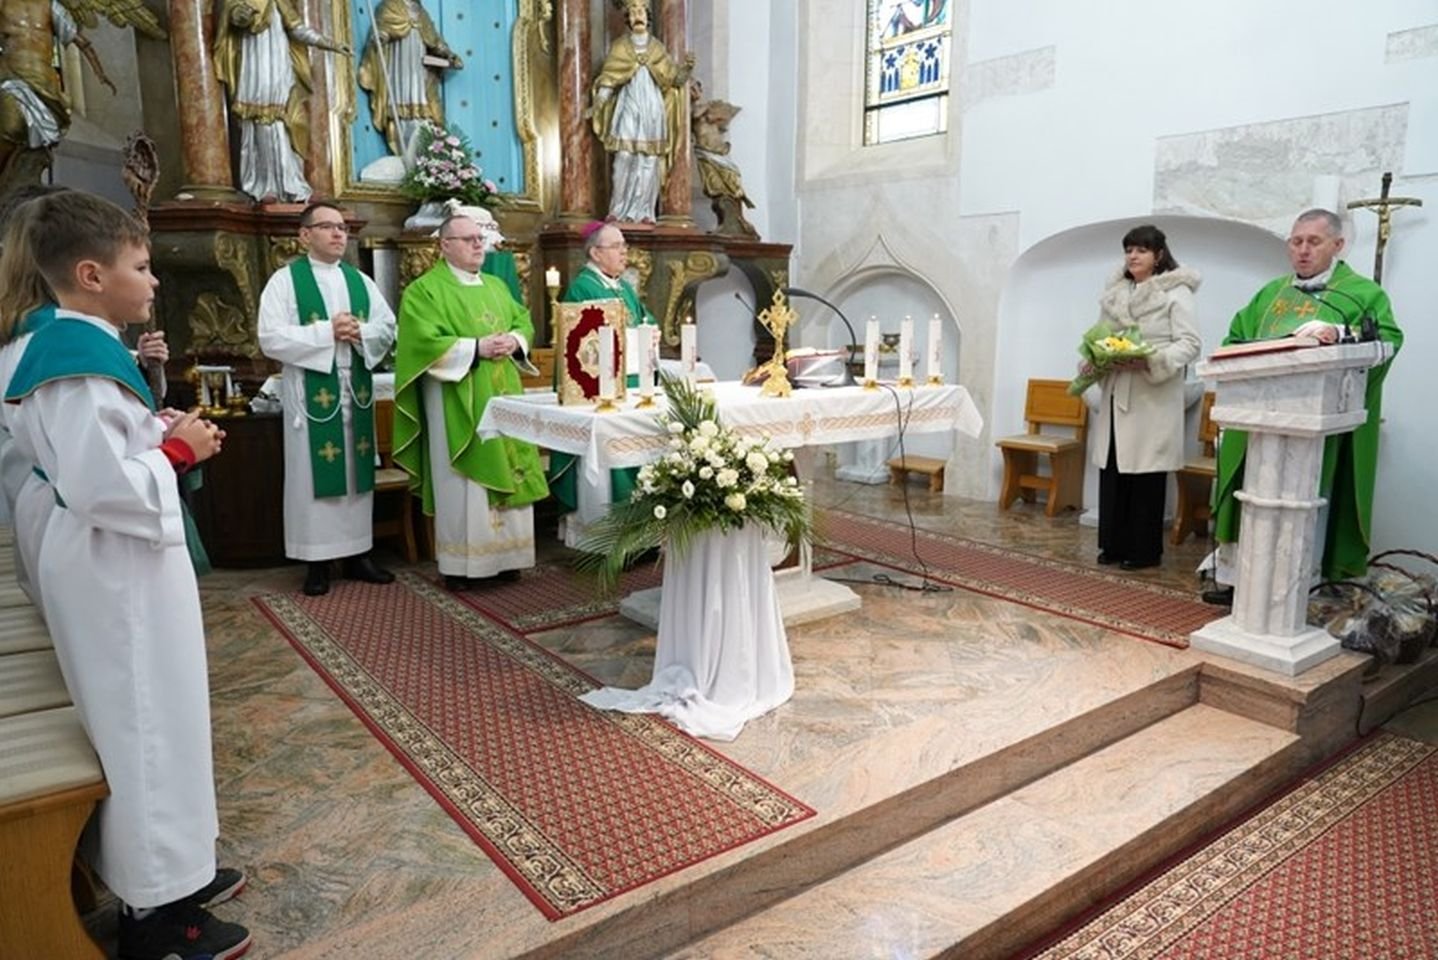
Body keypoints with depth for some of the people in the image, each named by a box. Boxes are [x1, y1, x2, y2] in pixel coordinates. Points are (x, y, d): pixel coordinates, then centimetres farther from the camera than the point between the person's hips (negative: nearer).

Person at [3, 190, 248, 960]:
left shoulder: (67, 347, 9)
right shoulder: (84, 363, -23)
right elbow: (99, 486, -30)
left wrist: (162, 437, 5)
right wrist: (177, 451, -16)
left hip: (117, 561, 11)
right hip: (116, 569, -11)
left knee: (151, 722, 20)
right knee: (142, 728, 2)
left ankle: (169, 867, 36)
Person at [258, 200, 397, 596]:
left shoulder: (360, 280, 13)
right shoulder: (285, 280, -3)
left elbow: (388, 327, 8)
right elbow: (271, 339, -12)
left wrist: (360, 332, -12)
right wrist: (327, 331, -17)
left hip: (356, 390, 5)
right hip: (311, 392, -5)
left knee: (357, 470, 9)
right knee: (314, 472, 0)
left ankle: (357, 554, 18)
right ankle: (317, 561, 8)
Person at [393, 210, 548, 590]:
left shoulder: (497, 286, 18)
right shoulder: (424, 289, -4)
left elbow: (524, 322, 15)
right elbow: (425, 341, -16)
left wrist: (513, 341, -7)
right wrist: (476, 348, -19)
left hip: (502, 395, 7)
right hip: (457, 402, -6)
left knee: (508, 474, 7)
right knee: (463, 481, -3)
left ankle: (504, 556, 18)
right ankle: (459, 563, 6)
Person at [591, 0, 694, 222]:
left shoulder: (657, 48, 13)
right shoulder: (619, 46, 9)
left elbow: (675, 79, 10)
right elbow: (608, 79, 3)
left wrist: (686, 68, -11)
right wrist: (597, 104, -12)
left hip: (653, 110, 2)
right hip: (629, 108, -1)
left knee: (649, 160, -4)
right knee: (625, 158, -10)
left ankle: (643, 212, -2)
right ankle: (618, 210, -4)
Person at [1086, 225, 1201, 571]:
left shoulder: (1177, 292, -2)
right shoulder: (1115, 292, 15)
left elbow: (1189, 344, -9)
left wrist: (1151, 361, -24)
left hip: (1153, 397, -5)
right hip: (1115, 393, 6)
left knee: (1146, 475, -2)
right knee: (1112, 471, 6)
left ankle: (1145, 550, 8)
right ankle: (1114, 544, 16)